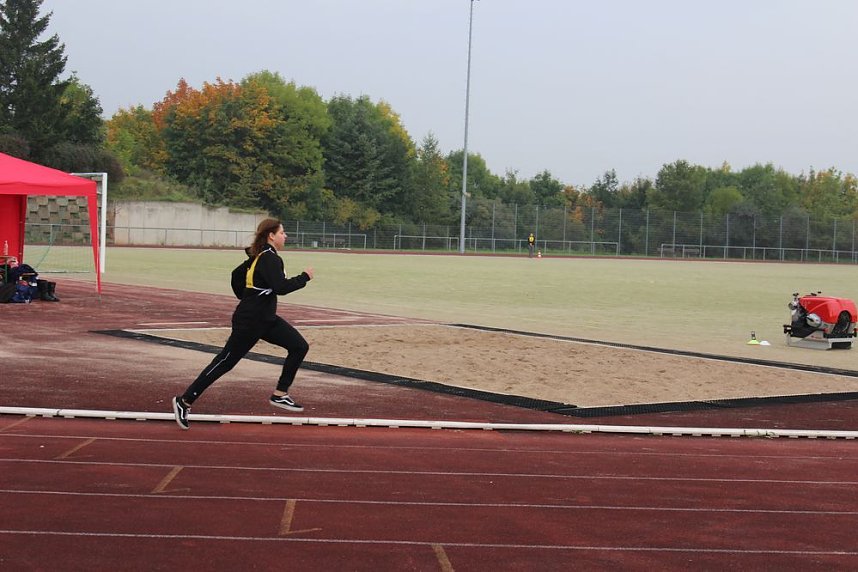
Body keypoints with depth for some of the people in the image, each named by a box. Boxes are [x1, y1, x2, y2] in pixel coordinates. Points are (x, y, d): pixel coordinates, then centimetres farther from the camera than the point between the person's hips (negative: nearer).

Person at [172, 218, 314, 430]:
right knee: (225, 362, -2)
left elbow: (236, 274, 21)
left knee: (299, 346, 2)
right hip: (249, 322, -10)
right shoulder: (269, 259, -19)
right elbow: (281, 287, -29)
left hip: (266, 319, 10)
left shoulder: (260, 256, 10)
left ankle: (280, 395, 8)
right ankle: (184, 401, 8)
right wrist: (305, 277, -16)